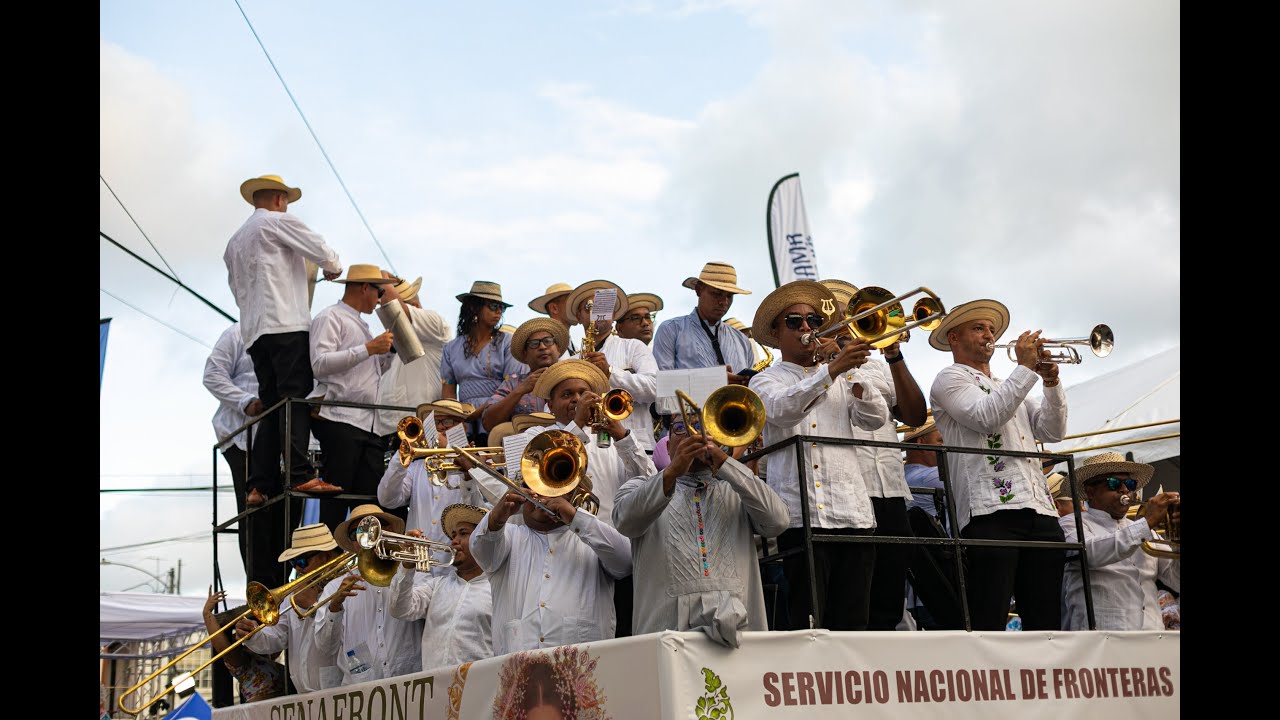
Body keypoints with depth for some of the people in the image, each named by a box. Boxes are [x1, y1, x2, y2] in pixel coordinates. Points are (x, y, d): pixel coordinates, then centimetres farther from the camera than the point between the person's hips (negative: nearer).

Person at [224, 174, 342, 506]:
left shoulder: (235, 241, 26)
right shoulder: (278, 221, 3)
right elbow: (324, 253, -2)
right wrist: (332, 269, 19)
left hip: (254, 332, 8)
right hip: (287, 324, -8)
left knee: (271, 406, 6)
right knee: (296, 399, -14)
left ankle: (259, 486, 1)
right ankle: (300, 475, -23)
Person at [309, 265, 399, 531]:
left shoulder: (361, 325, 28)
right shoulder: (330, 317, 1)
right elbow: (320, 364, -15)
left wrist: (390, 347, 20)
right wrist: (368, 349, -16)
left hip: (368, 424, 8)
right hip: (340, 419, -8)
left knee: (372, 498, 1)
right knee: (336, 498, -10)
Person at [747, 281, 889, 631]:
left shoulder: (843, 377, 22)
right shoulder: (767, 380, 11)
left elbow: (876, 418, 7)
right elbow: (782, 409, -13)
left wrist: (851, 372, -5)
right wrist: (831, 369, -23)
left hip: (854, 512, 4)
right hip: (802, 517, -3)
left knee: (853, 624, 2)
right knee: (807, 624, -8)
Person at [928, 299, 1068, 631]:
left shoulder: (1009, 387, 31)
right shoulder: (950, 379, 8)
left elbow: (1051, 432, 21)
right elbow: (987, 417, -10)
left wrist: (1051, 383, 7)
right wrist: (1026, 367, -5)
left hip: (1040, 512, 7)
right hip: (992, 511, -7)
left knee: (1046, 622, 4)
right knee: (989, 624, -12)